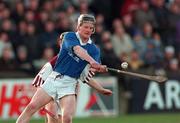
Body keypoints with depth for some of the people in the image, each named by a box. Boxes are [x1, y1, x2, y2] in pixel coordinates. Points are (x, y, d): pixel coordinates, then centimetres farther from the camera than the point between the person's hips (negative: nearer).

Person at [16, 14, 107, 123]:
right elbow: (78, 50, -21)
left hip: (69, 83, 0)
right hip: (54, 77, 0)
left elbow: (93, 68, -11)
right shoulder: (70, 36, 0)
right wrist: (91, 60, -40)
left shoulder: (94, 50, 5)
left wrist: (100, 68, -36)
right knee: (32, 107, -9)